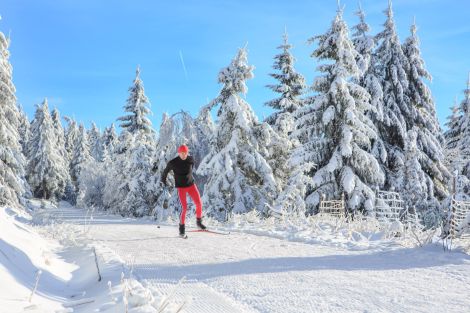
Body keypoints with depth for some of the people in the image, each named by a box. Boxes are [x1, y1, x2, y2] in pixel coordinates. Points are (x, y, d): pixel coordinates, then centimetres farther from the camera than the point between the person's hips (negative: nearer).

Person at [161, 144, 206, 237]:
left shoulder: (191, 159, -5)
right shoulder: (173, 163, -14)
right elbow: (166, 171, 5)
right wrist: (163, 181, 18)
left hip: (191, 185, 4)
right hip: (181, 187, -3)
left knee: (199, 204, -7)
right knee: (184, 207, -12)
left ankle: (199, 222, 16)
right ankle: (182, 227, 5)